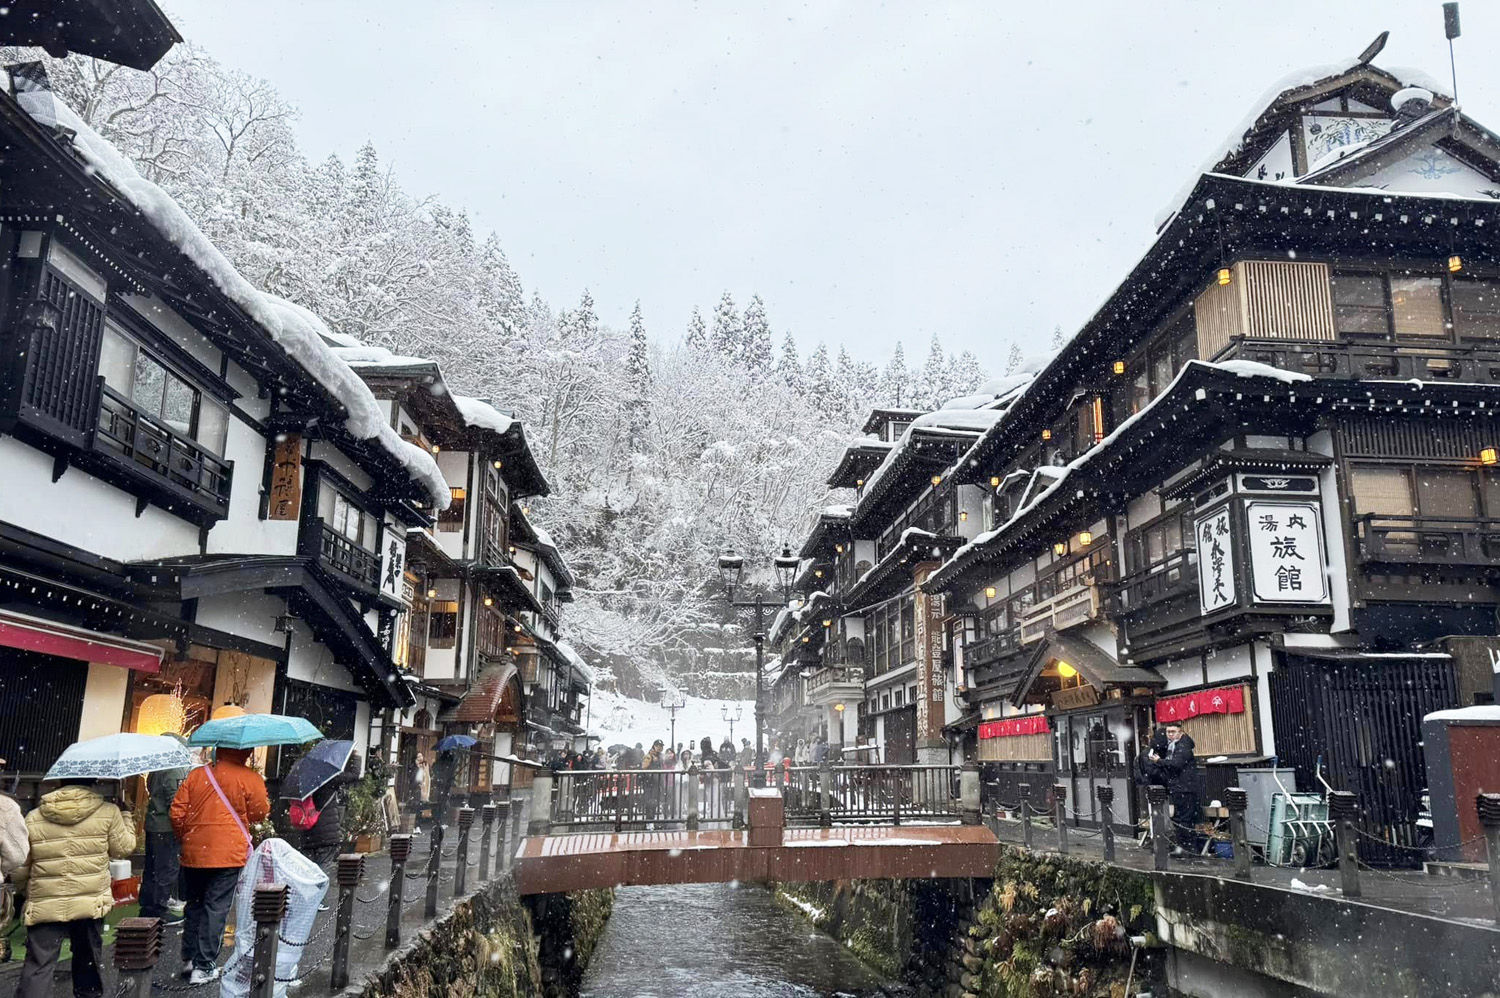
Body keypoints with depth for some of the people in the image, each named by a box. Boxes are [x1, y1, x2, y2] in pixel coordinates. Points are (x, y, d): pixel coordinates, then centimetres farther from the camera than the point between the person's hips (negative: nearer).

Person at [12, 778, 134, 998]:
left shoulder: (33, 819, -1)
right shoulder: (107, 812, -6)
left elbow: (18, 867, 6)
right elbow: (124, 848, 6)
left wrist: (24, 889, 27)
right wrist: (126, 816, 19)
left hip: (44, 906, 0)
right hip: (92, 903, 0)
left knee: (38, 965, 1)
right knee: (88, 958, 20)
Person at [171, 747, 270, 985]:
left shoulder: (196, 775, 4)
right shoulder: (250, 778, -8)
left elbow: (177, 813, 3)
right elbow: (260, 813, -2)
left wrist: (186, 838, 18)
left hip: (194, 853, 4)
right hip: (228, 854, -4)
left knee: (195, 905, 20)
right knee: (216, 909, 1)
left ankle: (189, 958, 27)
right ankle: (204, 967, 3)